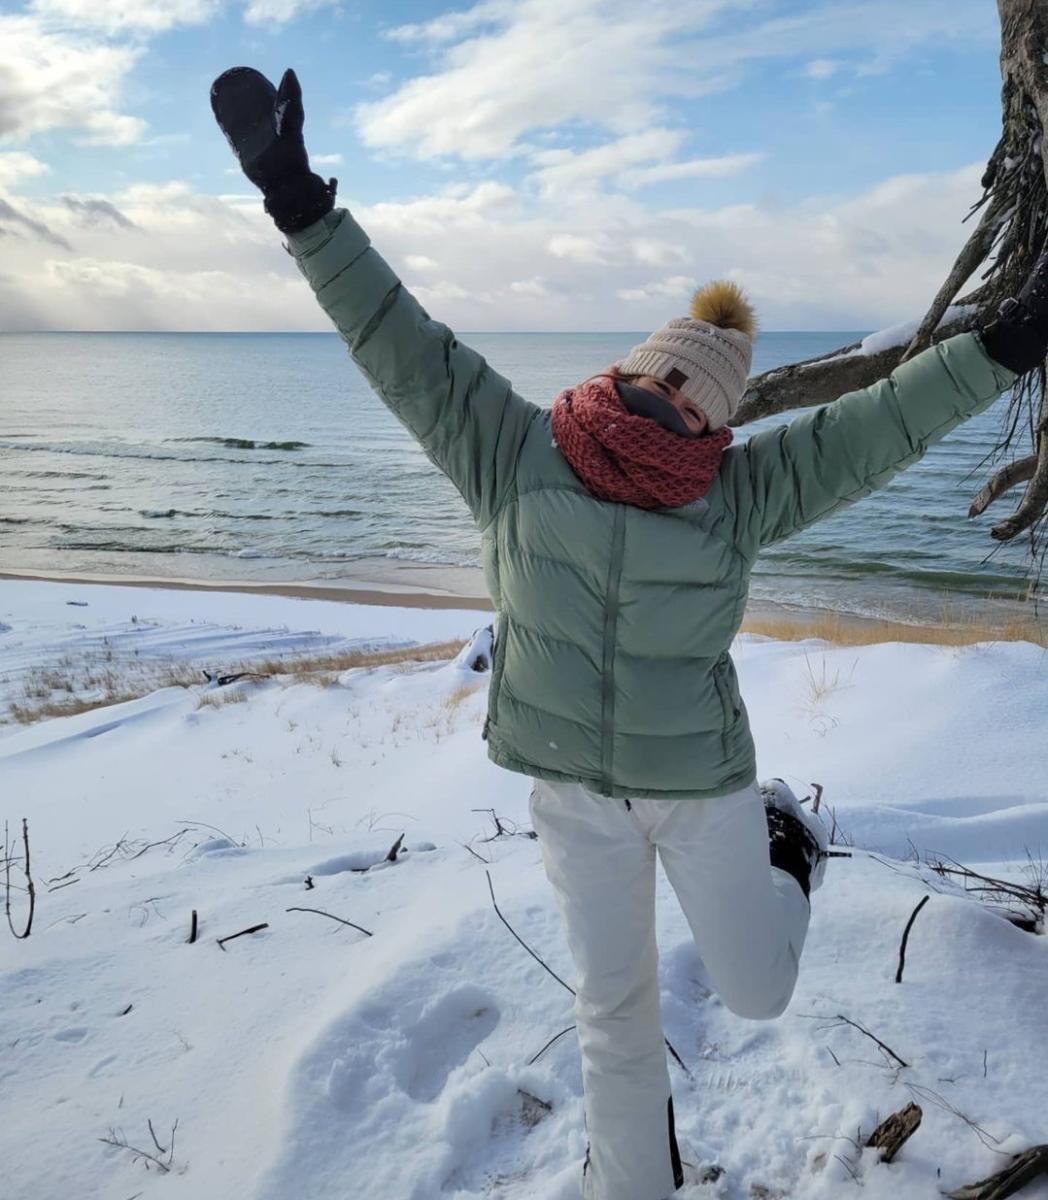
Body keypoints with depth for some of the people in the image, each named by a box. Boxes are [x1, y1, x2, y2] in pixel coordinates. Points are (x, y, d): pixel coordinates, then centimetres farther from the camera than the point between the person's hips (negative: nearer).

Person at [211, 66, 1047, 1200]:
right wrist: (299, 203, -19)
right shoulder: (514, 452, -11)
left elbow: (874, 426, -14)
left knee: (757, 990, 14)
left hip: (700, 782, 0)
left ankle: (786, 835, 44)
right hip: (573, 787, 1)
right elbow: (400, 343, -14)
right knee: (614, 1002, 15)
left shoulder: (739, 491, -10)